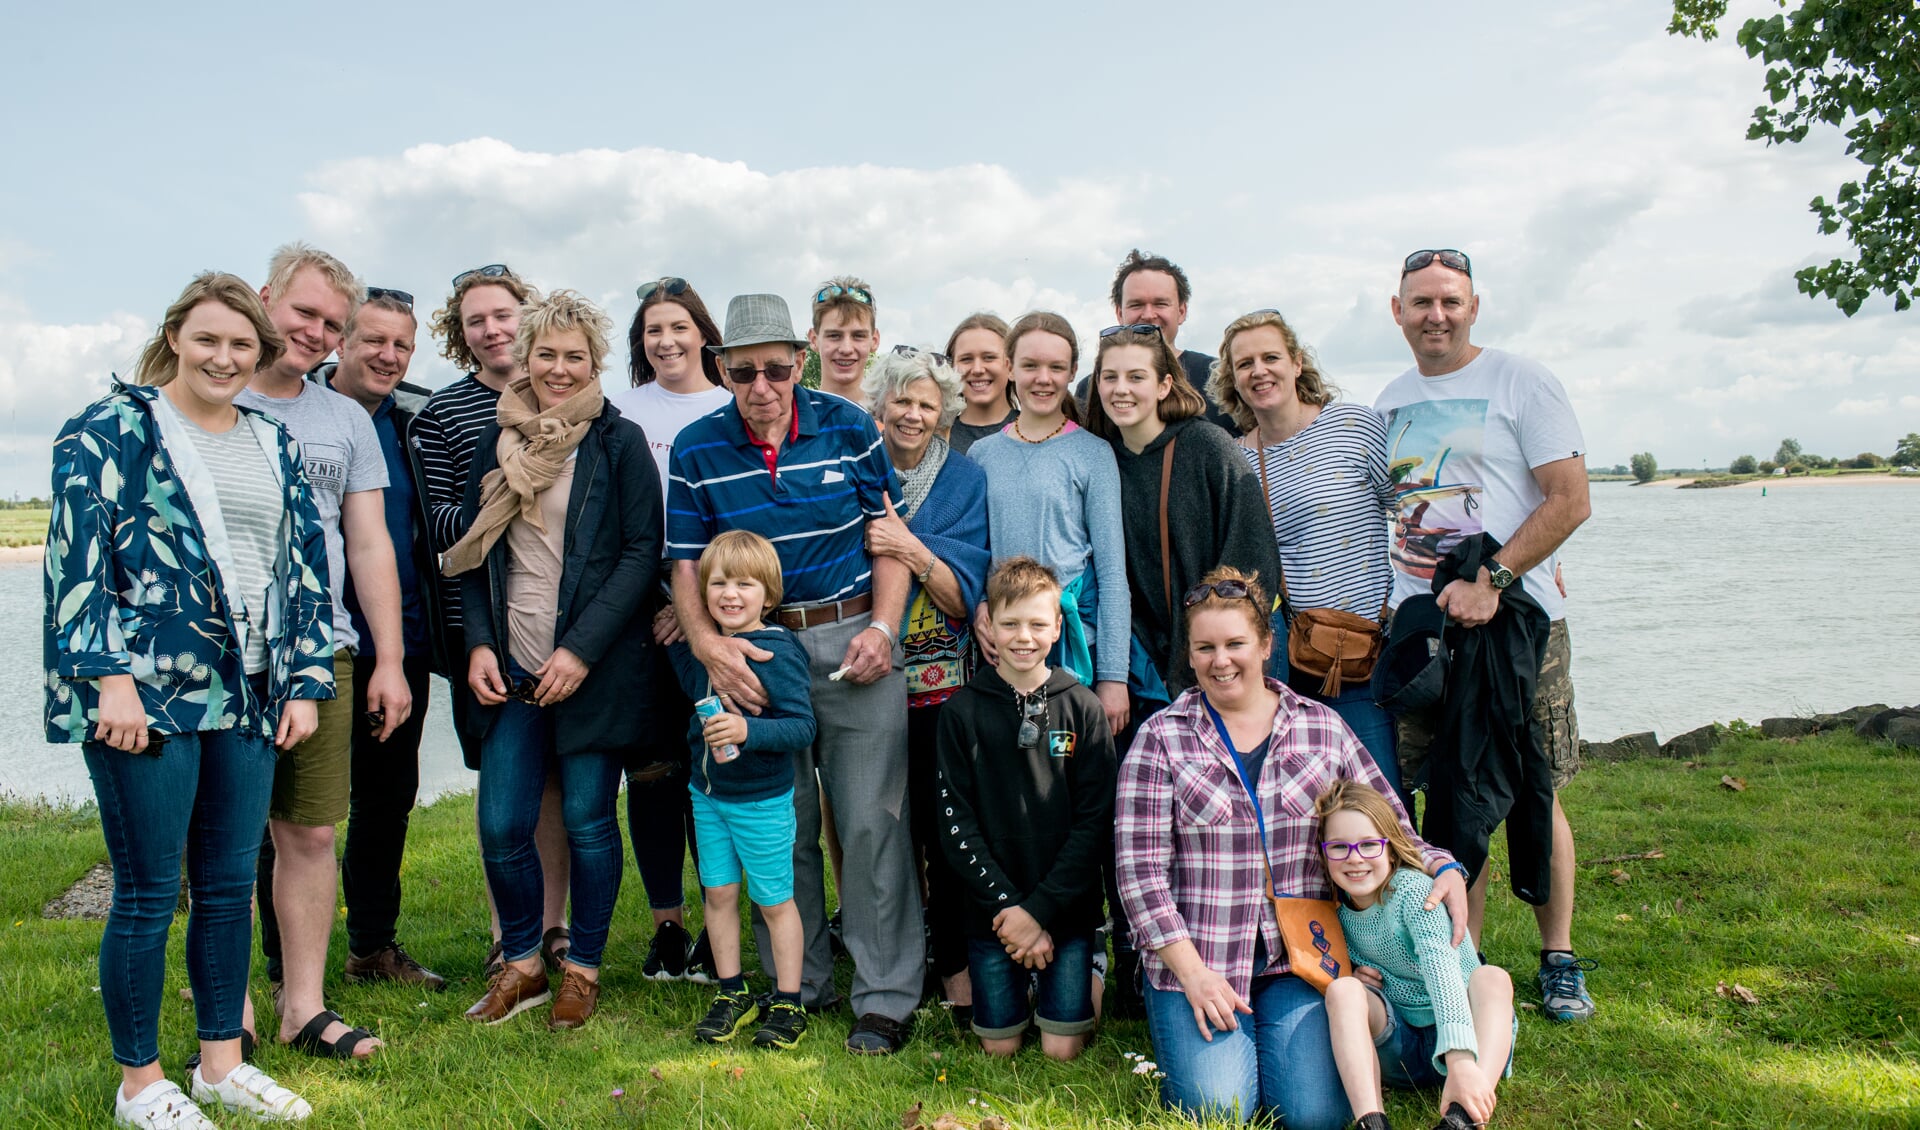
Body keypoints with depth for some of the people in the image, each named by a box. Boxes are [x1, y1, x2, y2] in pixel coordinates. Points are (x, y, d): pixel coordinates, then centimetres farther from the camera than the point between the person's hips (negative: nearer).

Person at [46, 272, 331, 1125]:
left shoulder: (273, 444, 15)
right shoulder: (113, 427, -1)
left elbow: (303, 567, 15)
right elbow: (77, 553, -8)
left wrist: (305, 679, 9)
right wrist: (109, 675, -15)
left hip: (244, 697, 5)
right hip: (144, 695, -5)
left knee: (230, 886, 12)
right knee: (148, 893, 2)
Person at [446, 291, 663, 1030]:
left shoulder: (619, 442, -3)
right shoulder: (498, 441, 10)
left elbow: (643, 553, -8)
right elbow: (473, 553, 13)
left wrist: (582, 650, -14)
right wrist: (479, 644, 1)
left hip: (595, 667, -4)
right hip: (510, 668, 4)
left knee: (587, 820, 5)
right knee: (501, 825, 3)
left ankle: (584, 969, 23)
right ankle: (521, 963, 25)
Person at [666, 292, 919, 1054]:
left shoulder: (847, 427, 0)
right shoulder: (697, 449, 1)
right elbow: (686, 562, 3)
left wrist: (884, 628, -8)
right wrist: (706, 641, -14)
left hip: (853, 639, -1)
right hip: (755, 650, 1)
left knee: (872, 821, -2)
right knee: (780, 827, 9)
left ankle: (885, 996, 10)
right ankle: (800, 985, 26)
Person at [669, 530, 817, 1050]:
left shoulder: (779, 651, -20)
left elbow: (803, 726, -23)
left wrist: (748, 731, -37)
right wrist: (680, 639, 5)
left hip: (762, 799, -6)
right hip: (707, 792, 6)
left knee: (774, 900, 7)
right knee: (718, 891, 14)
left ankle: (787, 1005, 22)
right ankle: (732, 994, 31)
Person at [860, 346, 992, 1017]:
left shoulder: (965, 479, 4)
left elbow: (963, 597, -3)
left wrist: (913, 551, -17)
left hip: (942, 680, -1)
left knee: (943, 823, -4)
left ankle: (954, 964, 11)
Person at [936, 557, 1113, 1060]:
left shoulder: (1083, 709, -4)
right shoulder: (962, 711, -3)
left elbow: (1095, 821, -6)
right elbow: (955, 821, -4)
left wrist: (1040, 909, -12)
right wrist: (1006, 903, -12)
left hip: (1068, 906, 0)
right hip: (991, 909, 1)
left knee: (1062, 1049, 2)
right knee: (999, 1047, 7)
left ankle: (1087, 974, 30)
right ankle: (1010, 989, 36)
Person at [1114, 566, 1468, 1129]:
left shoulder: (1323, 728, 7)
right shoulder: (1162, 738, -2)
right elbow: (1140, 867, -6)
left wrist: (1443, 868, -5)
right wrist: (1192, 974, -13)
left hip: (1301, 959, 2)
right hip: (1195, 959, -1)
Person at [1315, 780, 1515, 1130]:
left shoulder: (1413, 890, -17)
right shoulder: (1340, 906, -1)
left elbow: (1440, 967, -33)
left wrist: (1459, 1060, -47)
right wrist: (1354, 975, -9)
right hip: (1397, 1045, 4)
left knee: (1491, 976, -31)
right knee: (1342, 989, -23)